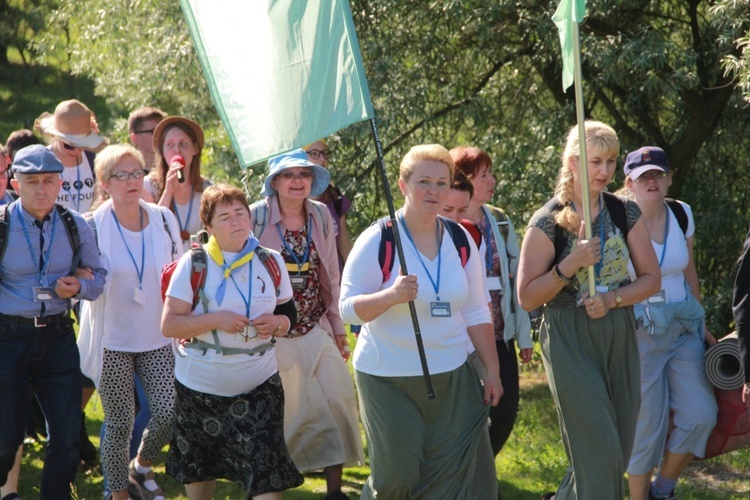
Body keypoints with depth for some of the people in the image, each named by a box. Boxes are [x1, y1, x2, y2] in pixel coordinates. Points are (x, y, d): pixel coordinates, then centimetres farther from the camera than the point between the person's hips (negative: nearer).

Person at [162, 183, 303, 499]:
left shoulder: (271, 262, 1)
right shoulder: (193, 264, -9)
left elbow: (289, 316, 11)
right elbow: (169, 325, -13)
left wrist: (276, 323, -12)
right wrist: (216, 320, -25)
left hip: (259, 386, 1)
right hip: (201, 386, -1)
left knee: (267, 473, -12)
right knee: (199, 470, 16)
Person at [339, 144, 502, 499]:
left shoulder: (461, 241, 6)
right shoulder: (377, 241, -9)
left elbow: (476, 312, 13)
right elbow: (348, 309, -12)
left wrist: (492, 371, 11)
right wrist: (392, 295, -30)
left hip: (451, 377, 4)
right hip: (388, 379, -4)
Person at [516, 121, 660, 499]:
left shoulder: (625, 213, 4)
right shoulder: (548, 222, -7)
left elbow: (651, 278, 6)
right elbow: (527, 297, -8)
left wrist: (612, 299, -12)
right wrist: (571, 263, -21)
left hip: (619, 336, 5)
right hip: (571, 341, -5)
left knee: (620, 449, 9)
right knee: (600, 451, -9)